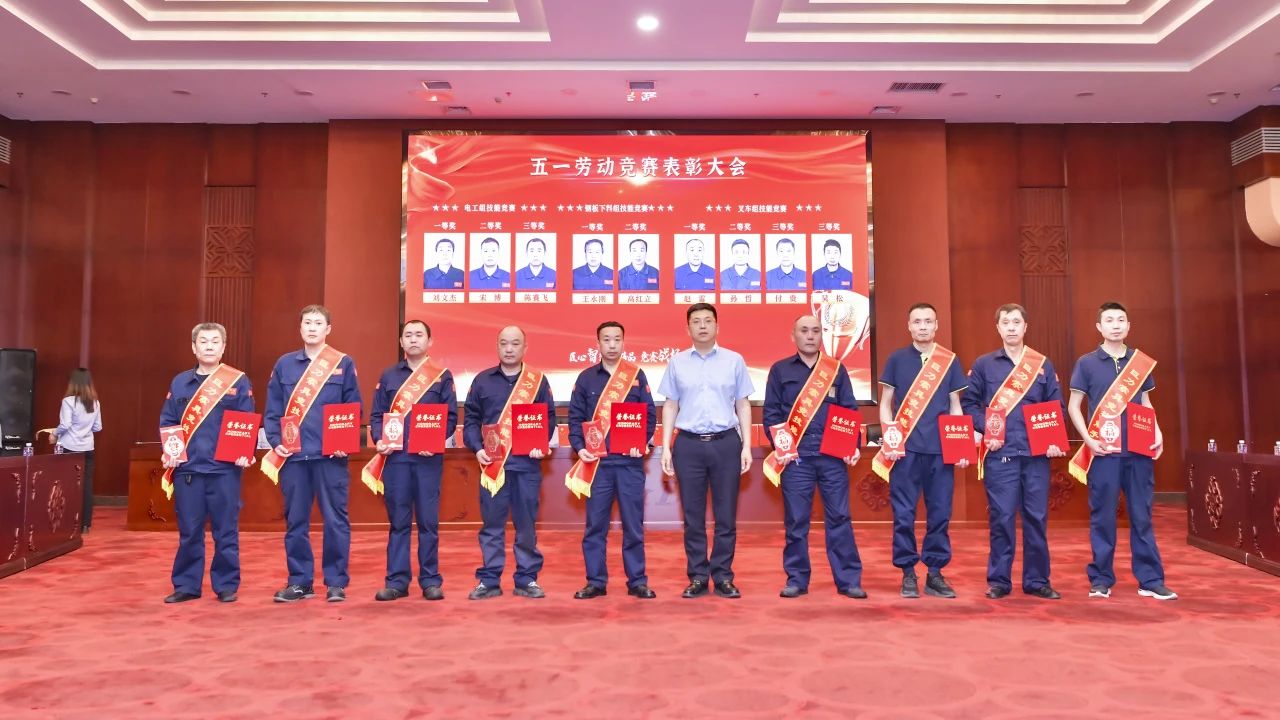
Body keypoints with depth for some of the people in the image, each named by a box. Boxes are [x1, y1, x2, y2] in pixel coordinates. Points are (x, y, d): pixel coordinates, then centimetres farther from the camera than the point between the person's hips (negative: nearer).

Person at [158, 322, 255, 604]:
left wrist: (246, 453, -15)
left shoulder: (238, 382, 1)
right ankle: (186, 585, 20)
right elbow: (167, 421, 12)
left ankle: (227, 585, 15)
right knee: (188, 531, 9)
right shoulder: (179, 382, 10)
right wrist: (168, 452, -2)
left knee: (225, 531, 4)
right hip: (187, 468, 3)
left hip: (225, 468, -2)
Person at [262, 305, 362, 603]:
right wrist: (276, 442, -4)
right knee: (295, 521, 8)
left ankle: (336, 582, 11)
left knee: (335, 520, 1)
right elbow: (272, 411, 10)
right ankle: (299, 581, 19)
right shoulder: (284, 364, 9)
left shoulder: (344, 364, 4)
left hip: (331, 456, -2)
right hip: (292, 455, 2)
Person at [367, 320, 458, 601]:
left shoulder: (443, 376, 6)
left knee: (428, 521, 2)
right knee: (398, 521, 6)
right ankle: (397, 581, 13)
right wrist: (379, 440, -8)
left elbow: (451, 417, 2)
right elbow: (377, 415, 10)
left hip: (429, 459, -1)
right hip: (395, 458, 2)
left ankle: (430, 580, 11)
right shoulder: (388, 376, 12)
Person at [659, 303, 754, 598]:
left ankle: (723, 576, 16)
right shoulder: (677, 362, 7)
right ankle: (697, 577, 16)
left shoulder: (734, 361, 5)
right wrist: (666, 447, 2)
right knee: (693, 516, 6)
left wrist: (746, 445, 0)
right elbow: (670, 406, 9)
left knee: (726, 515, 5)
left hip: (726, 442, 0)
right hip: (688, 444, 0)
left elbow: (743, 405, 7)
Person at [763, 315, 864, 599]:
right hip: (796, 457, -1)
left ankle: (848, 579, 10)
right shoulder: (780, 370, 8)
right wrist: (780, 446, -7)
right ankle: (796, 579, 12)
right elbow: (770, 413, 5)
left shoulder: (837, 370, 12)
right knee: (796, 520, 3)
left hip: (833, 456, 1)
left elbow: (850, 411, 10)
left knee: (839, 517, 3)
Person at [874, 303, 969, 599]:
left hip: (941, 449, 1)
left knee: (940, 513, 4)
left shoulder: (950, 361, 10)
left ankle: (935, 574, 15)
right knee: (903, 514, 1)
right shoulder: (897, 359, 6)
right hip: (905, 449, -1)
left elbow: (955, 406, 13)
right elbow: (885, 403, 7)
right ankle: (908, 573, 11)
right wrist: (889, 439, -6)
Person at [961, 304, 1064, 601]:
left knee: (1036, 517, 5)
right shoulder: (984, 364, 7)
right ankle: (999, 580, 10)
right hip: (1000, 454, -2)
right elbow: (968, 402, 5)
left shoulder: (1043, 365, 11)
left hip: (1036, 453, 2)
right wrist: (985, 431, -9)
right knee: (1001, 518, 0)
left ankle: (1037, 580, 17)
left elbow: (1056, 407, 10)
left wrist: (1055, 440, -4)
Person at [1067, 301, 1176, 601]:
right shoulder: (1087, 363, 0)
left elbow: (1145, 402, 17)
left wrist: (1157, 433, 2)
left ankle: (1151, 580, 13)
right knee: (1102, 517, 3)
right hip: (1104, 451, -3)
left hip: (1139, 450, 3)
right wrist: (1088, 439, -12)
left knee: (1142, 516, 6)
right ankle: (1101, 579, 11)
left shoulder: (1142, 362, 10)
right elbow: (1073, 405, 0)